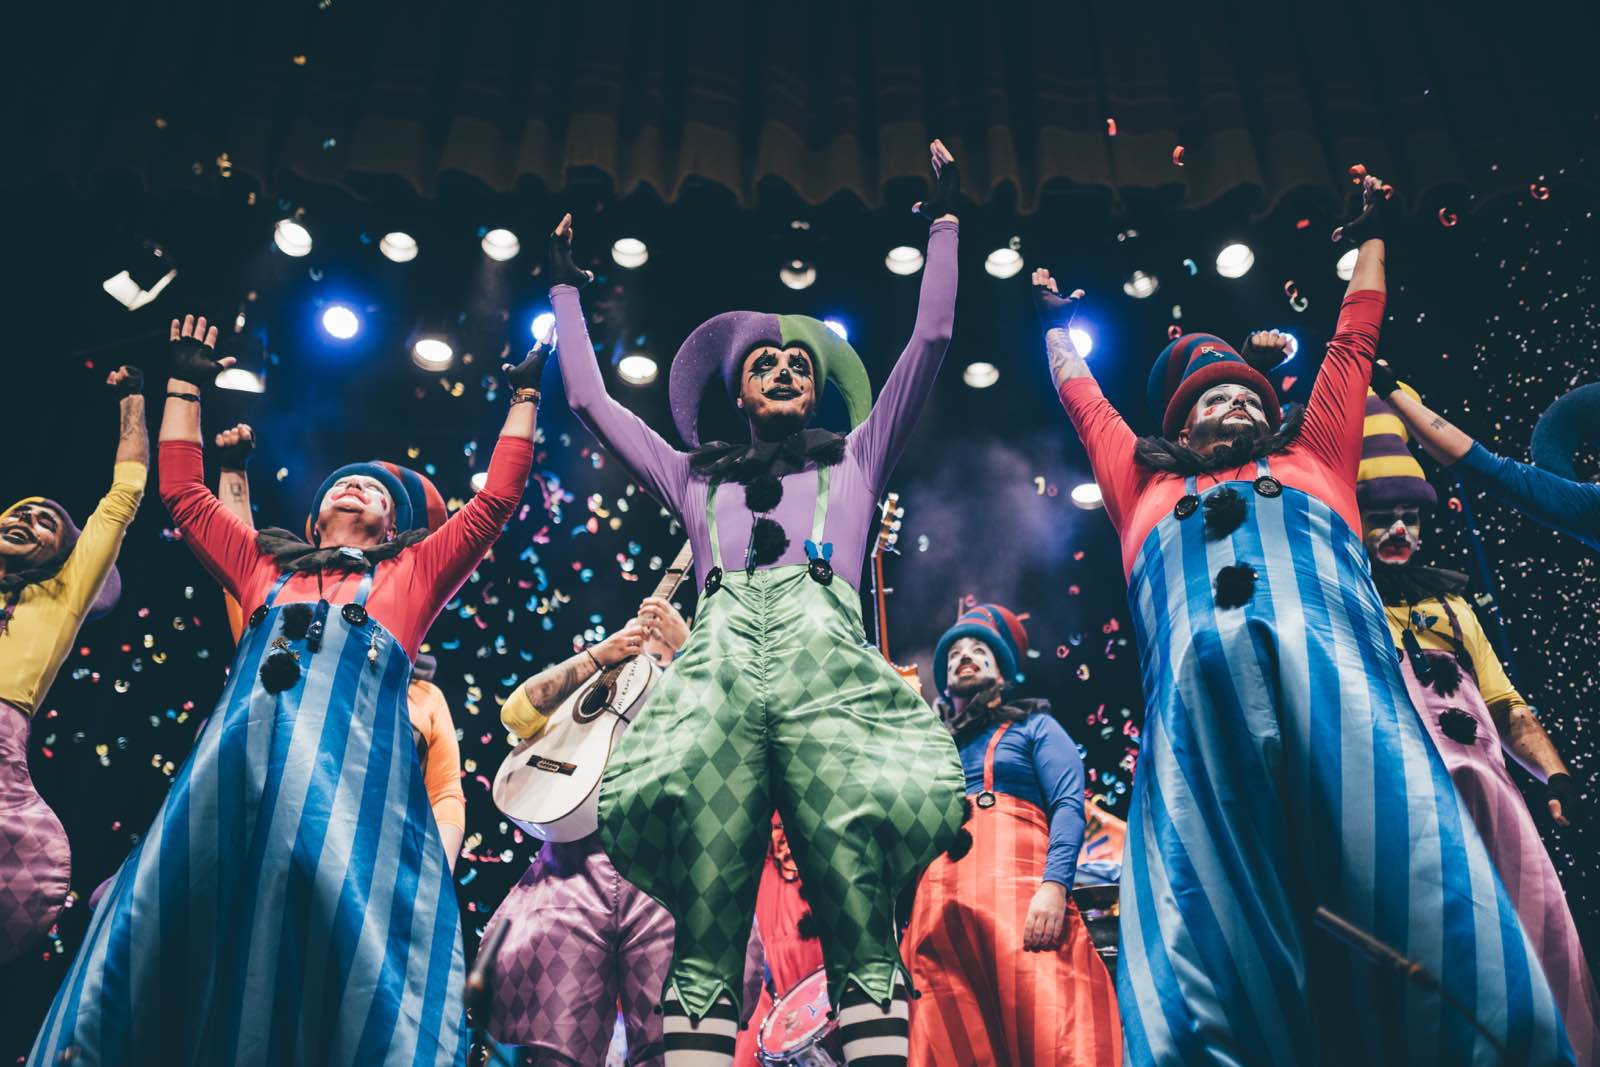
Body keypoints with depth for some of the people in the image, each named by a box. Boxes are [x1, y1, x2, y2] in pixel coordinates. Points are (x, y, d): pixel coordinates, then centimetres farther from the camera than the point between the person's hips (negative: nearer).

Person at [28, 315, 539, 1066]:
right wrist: (184, 385, 42)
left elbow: (496, 502, 25)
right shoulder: (266, 570, 30)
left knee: (354, 960, -14)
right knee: (164, 937, -5)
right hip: (236, 761, 3)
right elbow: (183, 492, 36)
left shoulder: (410, 575, 25)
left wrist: (524, 397, 31)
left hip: (354, 765, -2)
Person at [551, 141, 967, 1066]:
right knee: (704, 942, -11)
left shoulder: (855, 462, 29)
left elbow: (931, 341, 27)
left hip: (828, 666, -1)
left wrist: (944, 221, 31)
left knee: (863, 933, -14)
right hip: (717, 671, 1)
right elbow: (590, 399, 35)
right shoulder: (695, 479, 32)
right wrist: (566, 288, 44)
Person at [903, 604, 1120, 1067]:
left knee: (1049, 1030, -18)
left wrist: (1054, 885, -16)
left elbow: (1068, 805, 2)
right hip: (939, 902, 4)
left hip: (1019, 888, -4)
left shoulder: (1033, 726, 17)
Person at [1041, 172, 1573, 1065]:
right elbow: (1085, 403, 49)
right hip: (1195, 699, 0)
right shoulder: (1148, 488, 34)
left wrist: (1371, 237, 59)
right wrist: (1057, 323, 64)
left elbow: (1353, 345, 46)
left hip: (1337, 679, 1)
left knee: (1462, 981, -18)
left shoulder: (1312, 460, 35)